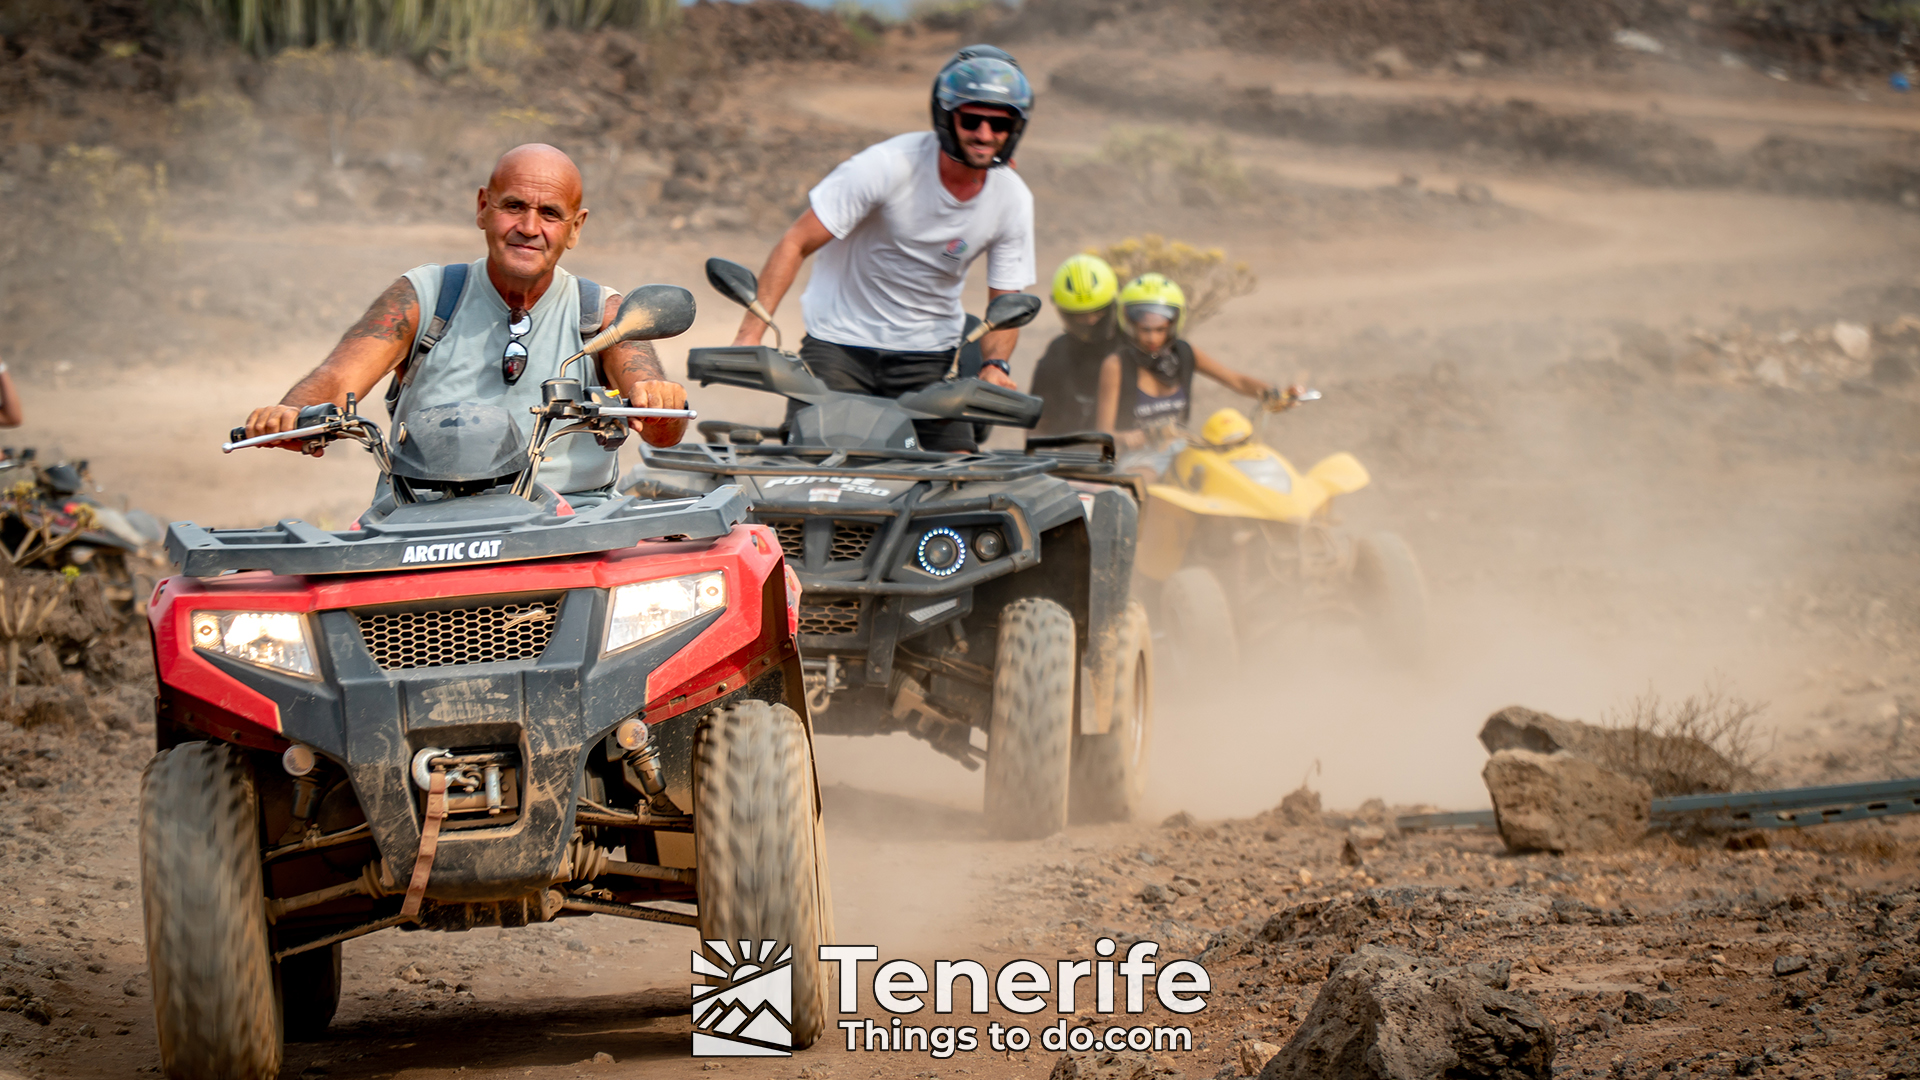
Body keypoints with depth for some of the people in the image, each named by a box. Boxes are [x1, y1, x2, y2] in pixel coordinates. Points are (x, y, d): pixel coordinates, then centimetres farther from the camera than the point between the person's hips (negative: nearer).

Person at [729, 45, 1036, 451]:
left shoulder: (1013, 200, -6)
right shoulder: (887, 166, -19)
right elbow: (796, 243, -16)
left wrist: (995, 364, -21)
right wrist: (749, 336, -24)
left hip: (929, 356, 3)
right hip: (841, 343, -3)